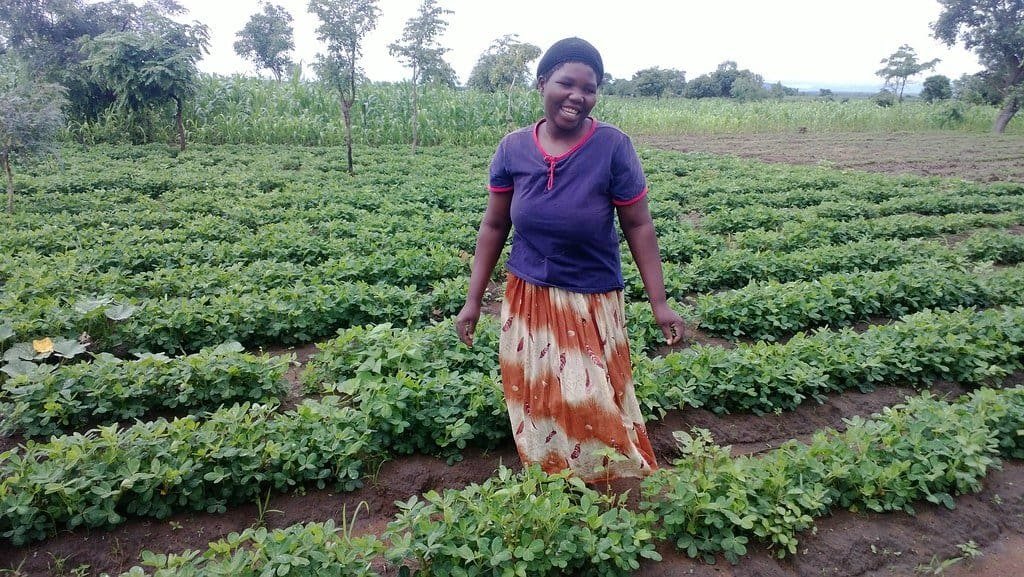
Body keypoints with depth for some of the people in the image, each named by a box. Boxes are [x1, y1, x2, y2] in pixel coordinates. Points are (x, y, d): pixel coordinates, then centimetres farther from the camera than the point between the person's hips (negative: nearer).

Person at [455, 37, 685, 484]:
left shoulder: (613, 147, -12)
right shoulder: (513, 148, -4)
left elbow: (639, 228, -6)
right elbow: (493, 226, 3)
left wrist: (659, 303, -7)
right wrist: (473, 301, 3)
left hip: (592, 304, -3)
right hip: (528, 300, 3)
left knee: (595, 408, 5)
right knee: (535, 405, 14)